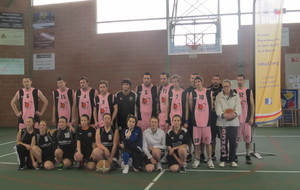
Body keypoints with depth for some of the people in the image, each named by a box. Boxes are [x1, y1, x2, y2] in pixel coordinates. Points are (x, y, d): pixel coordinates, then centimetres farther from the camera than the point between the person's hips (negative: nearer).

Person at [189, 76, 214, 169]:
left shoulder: (209, 92, 4)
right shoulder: (192, 93, 4)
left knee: (208, 141, 4)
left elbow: (211, 106, 8)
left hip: (207, 120, 0)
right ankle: (197, 159, 17)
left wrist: (211, 117, 6)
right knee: (196, 142, 5)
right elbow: (191, 107, 10)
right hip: (196, 120, 0)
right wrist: (194, 116, 8)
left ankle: (210, 159, 16)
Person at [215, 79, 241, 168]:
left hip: (234, 122, 1)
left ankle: (232, 160, 16)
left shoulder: (236, 96, 8)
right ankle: (223, 160, 11)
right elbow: (218, 108, -6)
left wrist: (235, 113, -26)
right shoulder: (219, 97, 5)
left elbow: (238, 107, -4)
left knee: (233, 142, 4)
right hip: (223, 122, -1)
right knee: (223, 142, 0)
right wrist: (223, 114, -26)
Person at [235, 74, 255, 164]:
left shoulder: (249, 92, 4)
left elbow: (252, 105, 4)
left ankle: (248, 156, 16)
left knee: (248, 138, 3)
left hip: (246, 119, 0)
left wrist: (251, 117, -2)